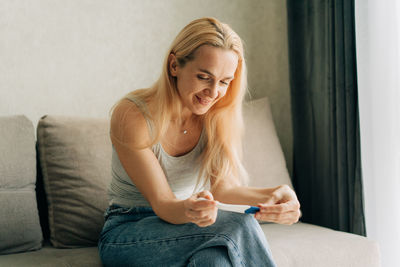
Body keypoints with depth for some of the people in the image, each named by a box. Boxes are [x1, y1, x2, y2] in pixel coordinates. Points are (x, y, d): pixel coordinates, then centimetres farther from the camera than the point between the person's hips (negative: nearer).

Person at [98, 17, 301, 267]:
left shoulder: (217, 117, -3)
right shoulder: (131, 115, -19)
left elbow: (222, 187, -11)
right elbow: (162, 204, -19)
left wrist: (273, 194, -31)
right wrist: (189, 210, -43)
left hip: (185, 228, 4)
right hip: (126, 234, -4)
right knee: (240, 226, -29)